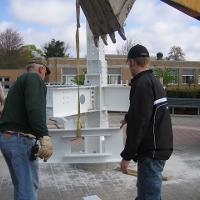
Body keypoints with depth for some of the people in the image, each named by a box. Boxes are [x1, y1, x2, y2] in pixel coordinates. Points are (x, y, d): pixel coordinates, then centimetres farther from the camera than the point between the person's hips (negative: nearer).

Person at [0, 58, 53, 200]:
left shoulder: (19, 81, 23)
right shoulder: (35, 78, -6)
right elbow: (35, 108, -24)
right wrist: (44, 136, -31)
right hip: (21, 139, -10)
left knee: (21, 186, 19)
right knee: (29, 188, -4)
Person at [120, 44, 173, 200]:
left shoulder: (142, 84, -19)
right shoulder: (155, 81, 13)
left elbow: (139, 123, -24)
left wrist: (127, 156, -18)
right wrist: (128, 118, 49)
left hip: (152, 151, -10)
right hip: (160, 146, 10)